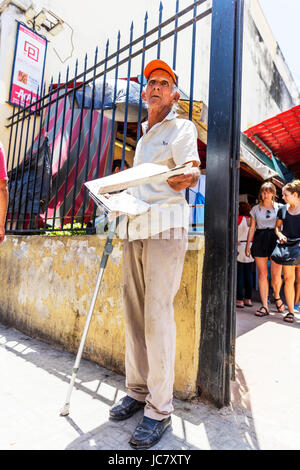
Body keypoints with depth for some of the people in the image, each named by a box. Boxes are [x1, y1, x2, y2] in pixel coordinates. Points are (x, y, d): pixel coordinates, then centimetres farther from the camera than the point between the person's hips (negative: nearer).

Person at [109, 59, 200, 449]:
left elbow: (192, 172, -10)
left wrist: (185, 177, -30)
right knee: (134, 311, 6)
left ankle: (160, 409, 5)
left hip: (167, 224, -7)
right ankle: (137, 391, 21)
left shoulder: (181, 128, 6)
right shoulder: (143, 135, 28)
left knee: (158, 314, -10)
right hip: (136, 226, 7)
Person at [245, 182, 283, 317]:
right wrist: (247, 244, 7)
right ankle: (264, 306, 5)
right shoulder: (256, 209, 13)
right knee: (262, 274, 0)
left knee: (275, 275, -5)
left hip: (275, 240, -1)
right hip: (260, 240, 2)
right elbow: (252, 228, 12)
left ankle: (277, 297, 26)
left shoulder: (279, 207, 8)